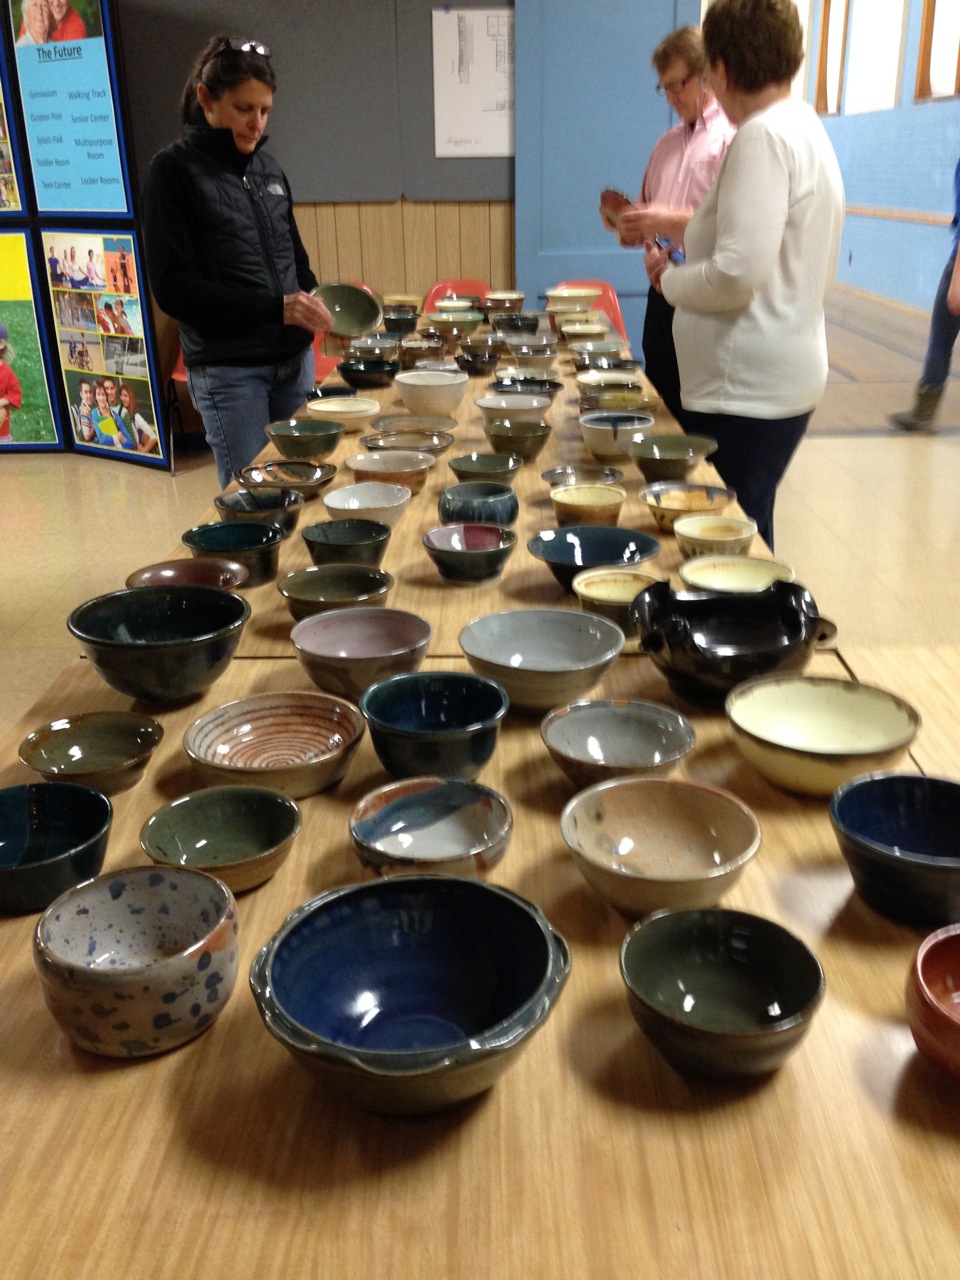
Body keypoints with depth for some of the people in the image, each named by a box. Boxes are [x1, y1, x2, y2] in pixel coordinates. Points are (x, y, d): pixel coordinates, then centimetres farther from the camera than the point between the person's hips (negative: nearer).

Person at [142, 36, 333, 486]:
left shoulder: (267, 168, 11)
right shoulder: (175, 170, -6)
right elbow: (173, 287, -12)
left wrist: (318, 305, -2)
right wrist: (274, 308, -21)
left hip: (294, 358, 6)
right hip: (227, 370, -5)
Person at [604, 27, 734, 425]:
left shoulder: (734, 138, -7)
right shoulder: (667, 144, 19)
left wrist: (670, 221, -23)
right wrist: (631, 225, 4)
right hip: (665, 291, 8)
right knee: (662, 407, 13)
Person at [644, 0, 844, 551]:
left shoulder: (762, 138, -15)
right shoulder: (807, 129, 17)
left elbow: (737, 273, -23)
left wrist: (670, 279, -4)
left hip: (747, 387, -10)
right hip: (780, 376, 10)